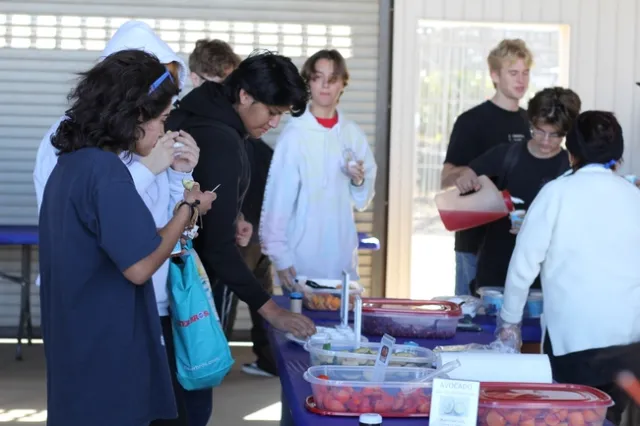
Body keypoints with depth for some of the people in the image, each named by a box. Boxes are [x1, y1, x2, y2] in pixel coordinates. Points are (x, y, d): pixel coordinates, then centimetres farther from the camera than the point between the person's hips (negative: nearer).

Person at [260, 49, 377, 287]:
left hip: (343, 260, 5)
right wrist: (280, 257, -15)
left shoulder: (353, 134, 7)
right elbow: (278, 199, -10)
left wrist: (359, 182, -6)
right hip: (302, 261, -4)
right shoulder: (295, 134, -8)